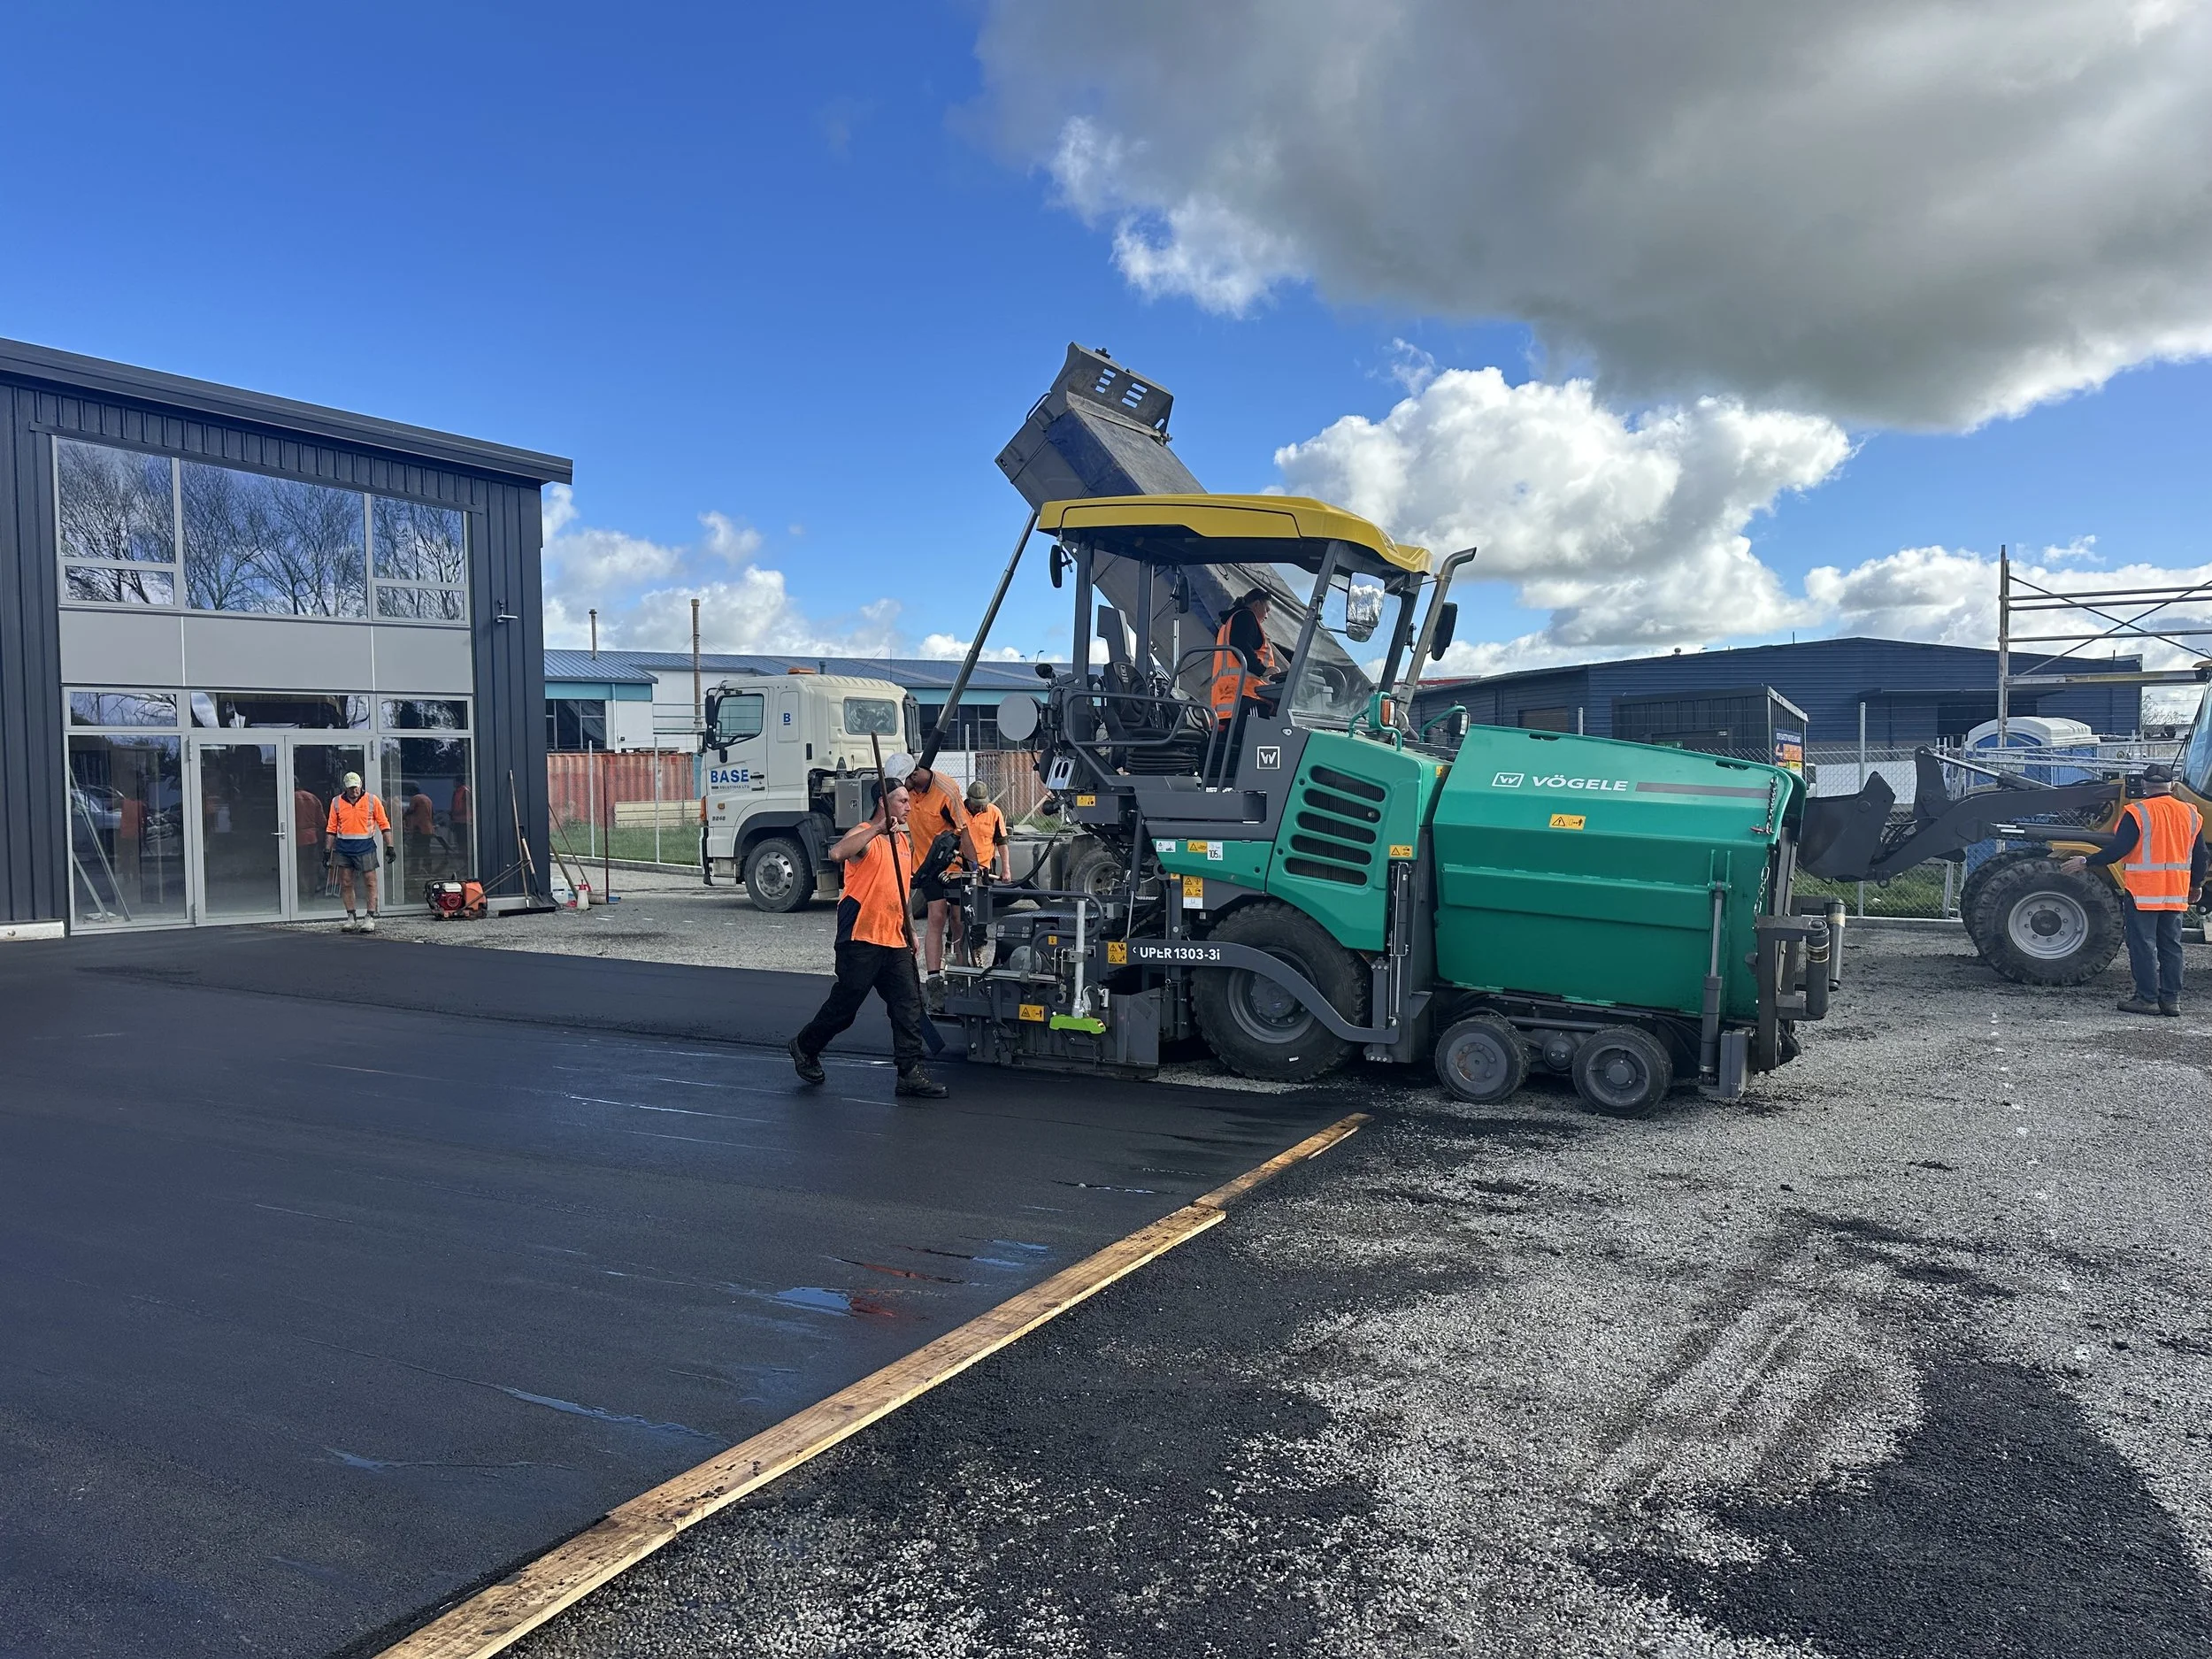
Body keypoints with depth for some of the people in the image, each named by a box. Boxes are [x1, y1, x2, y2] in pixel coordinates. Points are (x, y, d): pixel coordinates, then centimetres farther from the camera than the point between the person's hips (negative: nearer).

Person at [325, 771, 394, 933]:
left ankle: (370, 918, 2)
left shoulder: (372, 800, 1)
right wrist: (328, 850, 8)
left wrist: (389, 846, -1)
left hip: (365, 847, -2)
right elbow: (332, 828, 12)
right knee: (346, 884, 6)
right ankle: (351, 918, 15)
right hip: (343, 848, 3)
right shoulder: (337, 802, 7)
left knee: (371, 883, -3)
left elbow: (384, 824, 3)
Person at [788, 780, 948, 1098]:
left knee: (909, 1006, 0)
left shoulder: (905, 841, 16)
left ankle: (910, 1074, 3)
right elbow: (837, 853, -32)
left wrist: (910, 931, 22)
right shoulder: (864, 835, -8)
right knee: (844, 1005, 3)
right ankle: (805, 1047, 26)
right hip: (860, 939, -7)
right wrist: (878, 829, -32)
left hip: (894, 941, 7)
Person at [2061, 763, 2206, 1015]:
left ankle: (2147, 998, 1)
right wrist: (2197, 884, 26)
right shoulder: (2190, 814, 7)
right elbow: (2199, 856, 13)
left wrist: (2086, 862, -9)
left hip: (2143, 892, -6)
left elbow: (2118, 850, -18)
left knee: (2143, 945, 0)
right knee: (2171, 945, 11)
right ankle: (2171, 998, 13)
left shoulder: (2138, 813, -12)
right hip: (2176, 893, 6)